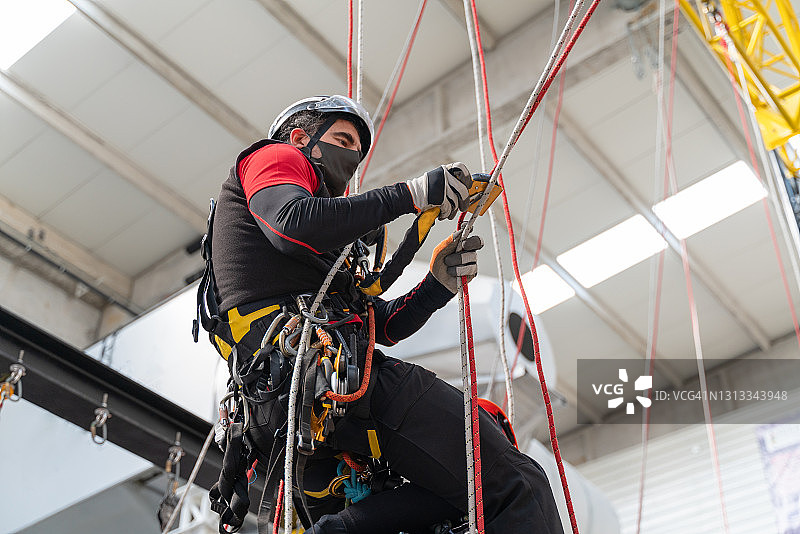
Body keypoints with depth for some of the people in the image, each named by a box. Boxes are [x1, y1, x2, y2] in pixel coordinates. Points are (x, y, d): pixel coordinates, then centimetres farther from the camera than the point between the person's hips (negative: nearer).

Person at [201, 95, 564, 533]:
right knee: (518, 491, -12)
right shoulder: (272, 156, 16)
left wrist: (438, 283, 8)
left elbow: (384, 326, 26)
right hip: (331, 369, -10)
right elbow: (293, 223, -12)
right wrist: (410, 194, -9)